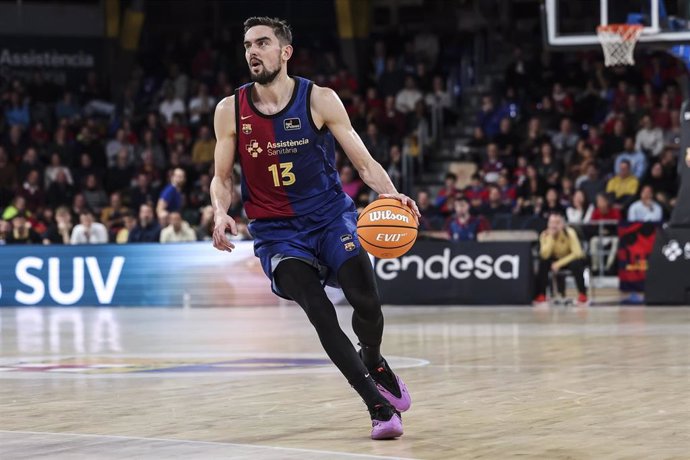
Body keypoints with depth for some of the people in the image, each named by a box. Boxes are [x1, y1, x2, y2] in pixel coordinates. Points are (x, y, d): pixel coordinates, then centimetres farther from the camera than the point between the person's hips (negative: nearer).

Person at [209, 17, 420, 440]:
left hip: (331, 215, 0)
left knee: (366, 299, -21)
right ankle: (378, 405, -14)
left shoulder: (320, 100, -4)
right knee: (318, 310, -22)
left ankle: (372, 360, 15)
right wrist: (221, 213, -12)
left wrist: (392, 195, -21)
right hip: (276, 230, 0)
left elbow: (364, 163, -2)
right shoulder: (231, 110, 0)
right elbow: (222, 178, 9)